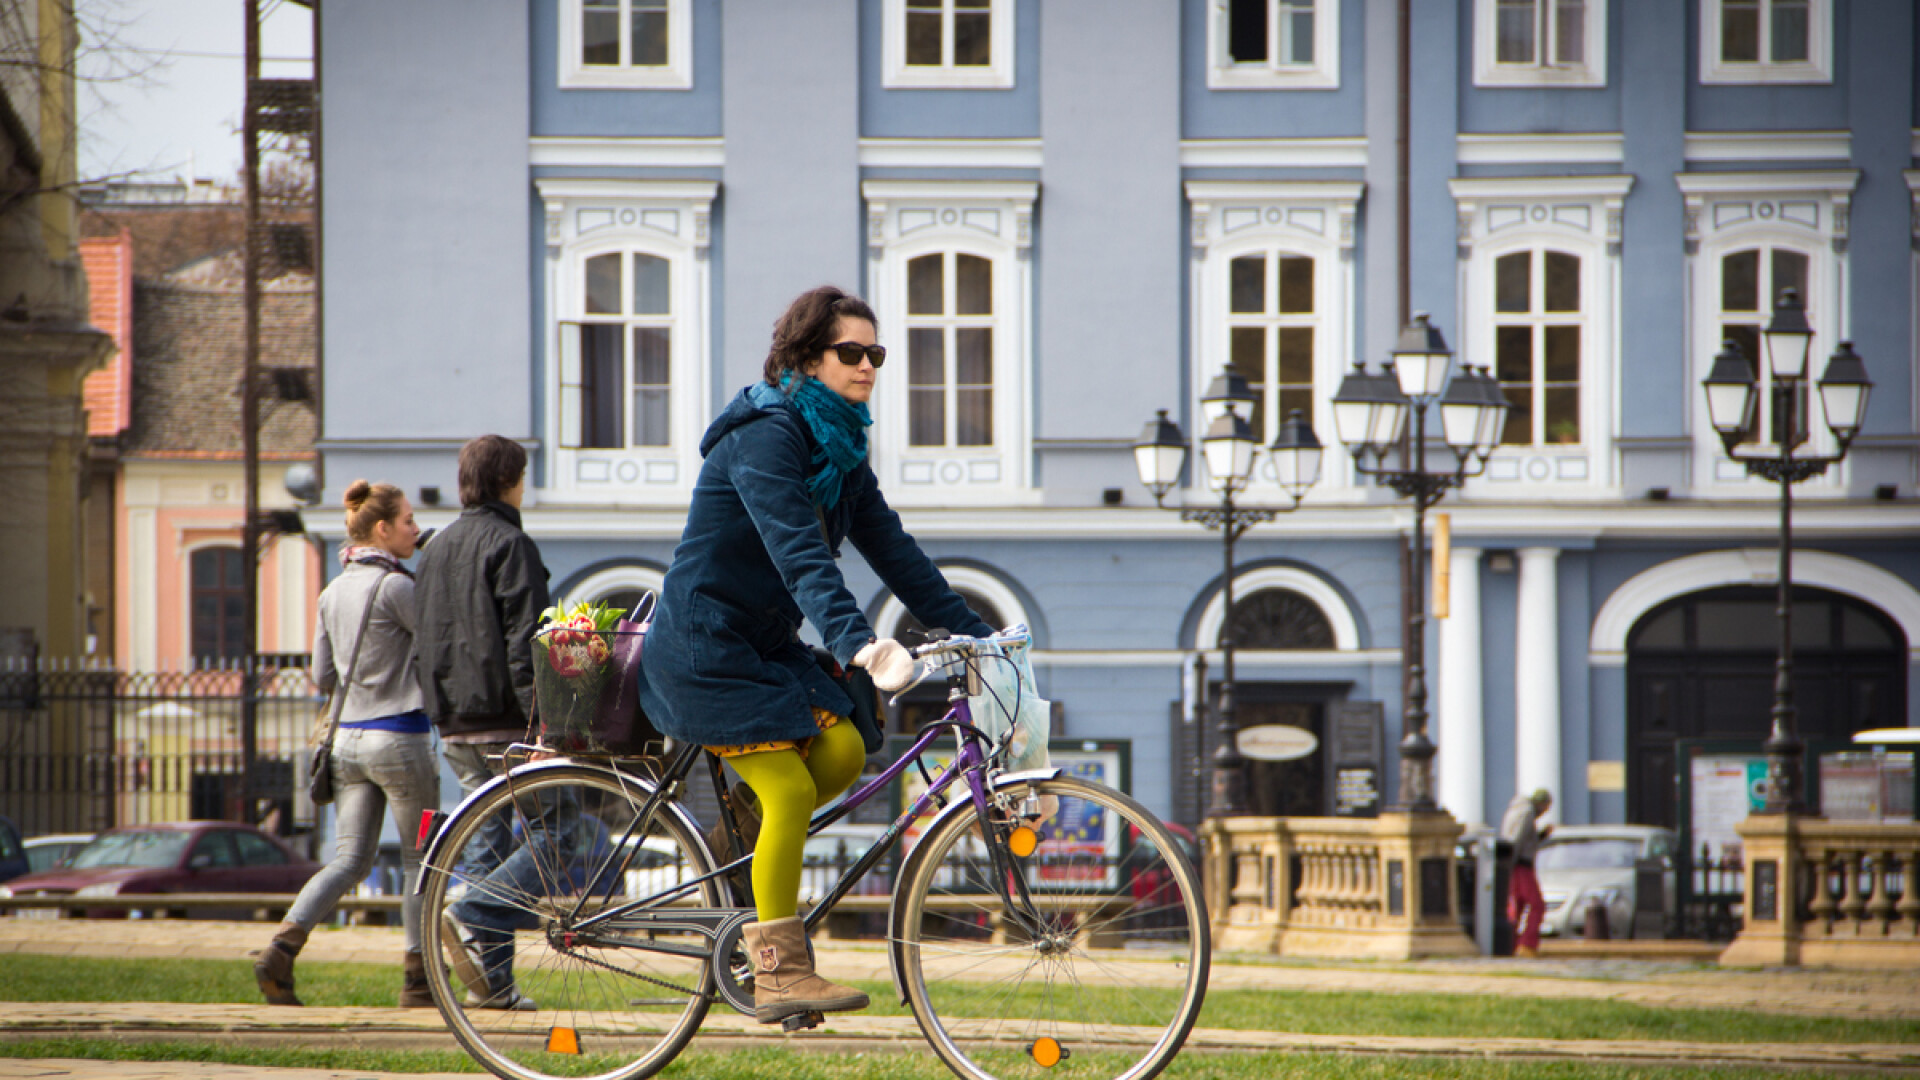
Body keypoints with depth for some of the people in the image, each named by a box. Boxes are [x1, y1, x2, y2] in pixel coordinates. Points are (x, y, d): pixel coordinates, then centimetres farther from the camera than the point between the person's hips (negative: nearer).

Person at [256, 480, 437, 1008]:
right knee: (421, 859, 7)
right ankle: (420, 979, 10)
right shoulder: (396, 586, -13)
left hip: (347, 738, 7)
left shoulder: (333, 593, 10)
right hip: (399, 736, -7)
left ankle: (281, 950, -12)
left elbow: (323, 675, 14)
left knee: (349, 860, 6)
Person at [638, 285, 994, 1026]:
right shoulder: (765, 437, -19)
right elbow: (800, 555, -31)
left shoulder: (839, 448, 10)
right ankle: (778, 974, -9)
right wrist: (856, 643, -43)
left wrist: (973, 631, 4)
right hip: (704, 646, -9)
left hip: (765, 644, 9)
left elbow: (890, 549, 10)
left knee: (842, 751, -10)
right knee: (790, 790, -15)